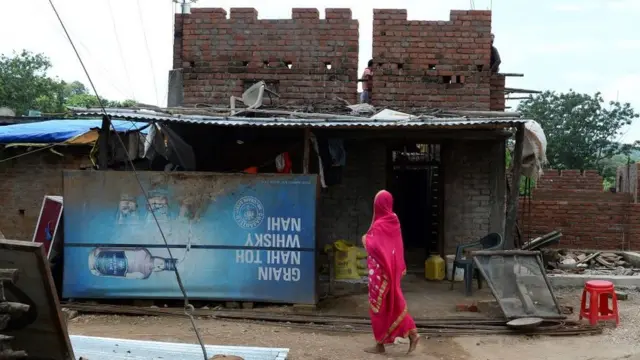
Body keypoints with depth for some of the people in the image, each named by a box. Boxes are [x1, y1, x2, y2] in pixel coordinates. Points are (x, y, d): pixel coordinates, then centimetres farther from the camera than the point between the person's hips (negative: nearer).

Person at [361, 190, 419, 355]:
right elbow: (398, 246, 13)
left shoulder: (379, 225, -18)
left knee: (379, 305, 1)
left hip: (380, 269, -8)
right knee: (393, 303, 14)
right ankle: (411, 333, 10)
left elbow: (375, 247, -24)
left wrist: (365, 240, -5)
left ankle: (380, 344, 9)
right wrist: (401, 267, 19)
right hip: (391, 267, 8)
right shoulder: (394, 221, 7)